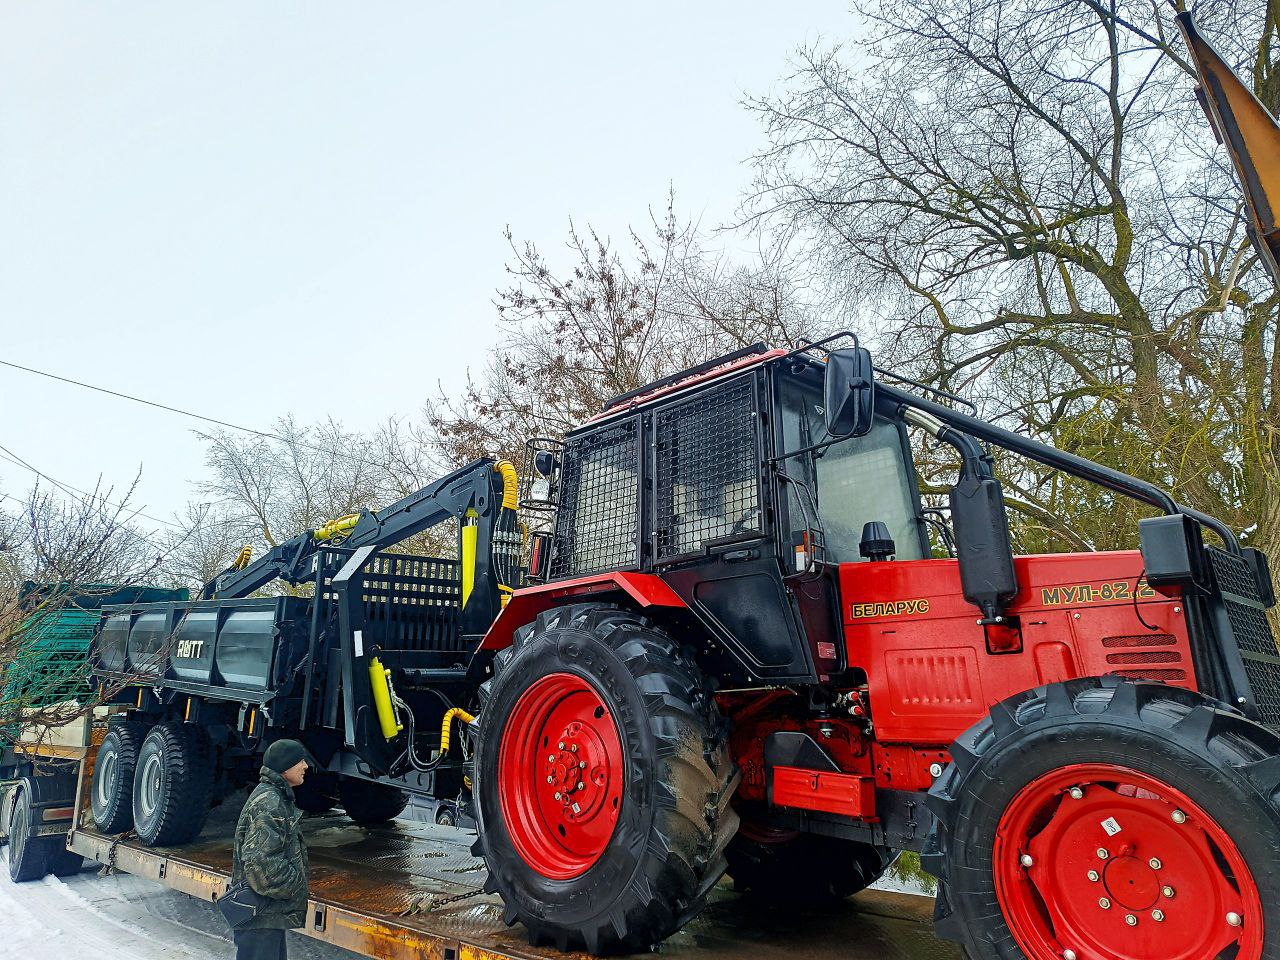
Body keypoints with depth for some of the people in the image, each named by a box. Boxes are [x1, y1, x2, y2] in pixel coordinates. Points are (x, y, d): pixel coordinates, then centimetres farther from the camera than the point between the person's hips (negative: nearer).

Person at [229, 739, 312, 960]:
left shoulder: (277, 797, 12)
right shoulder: (268, 803, -21)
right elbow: (260, 860, -28)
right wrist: (294, 886, -16)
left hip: (271, 912, 10)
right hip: (261, 916, -10)